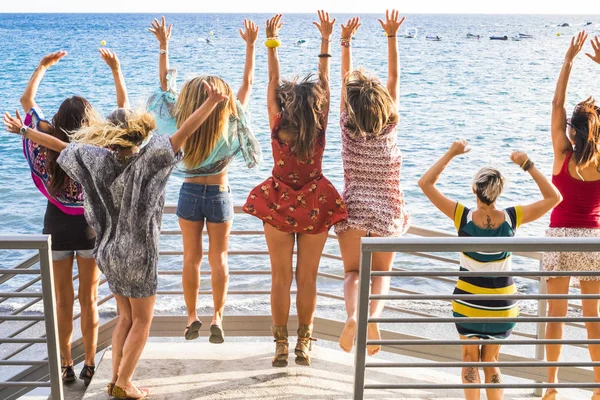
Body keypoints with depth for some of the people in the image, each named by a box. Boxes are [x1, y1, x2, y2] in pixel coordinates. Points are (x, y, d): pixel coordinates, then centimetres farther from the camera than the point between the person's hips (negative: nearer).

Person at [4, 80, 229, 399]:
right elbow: (182, 134, -30)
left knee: (125, 317, 21)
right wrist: (211, 103, -36)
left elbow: (61, 146, 3)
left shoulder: (97, 159, -7)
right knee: (142, 321, 11)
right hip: (137, 254, -5)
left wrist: (24, 130, 17)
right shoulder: (145, 161, -20)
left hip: (110, 253, 5)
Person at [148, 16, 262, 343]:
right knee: (218, 259, 9)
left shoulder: (183, 124, -14)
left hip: (189, 194, 1)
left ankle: (192, 316, 19)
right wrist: (250, 45, -2)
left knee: (191, 258, 12)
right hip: (219, 195, -1)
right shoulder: (230, 126, -16)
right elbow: (247, 83, -8)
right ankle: (217, 317, 13)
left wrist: (163, 44, -2)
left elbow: (163, 82, -5)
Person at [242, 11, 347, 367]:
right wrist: (326, 41, 3)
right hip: (315, 208, 0)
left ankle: (282, 344, 14)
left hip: (279, 207, 0)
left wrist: (272, 42, 2)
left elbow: (273, 82, -5)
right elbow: (325, 82, -4)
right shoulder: (319, 130, -11)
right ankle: (304, 344, 18)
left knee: (281, 277, 8)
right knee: (307, 278, 9)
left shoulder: (278, 128, -13)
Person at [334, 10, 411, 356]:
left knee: (353, 271, 10)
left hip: (353, 207, 0)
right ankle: (374, 315, -15)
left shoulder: (347, 126, -7)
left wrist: (346, 40, 7)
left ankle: (352, 313, -20)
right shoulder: (390, 126, -7)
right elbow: (394, 76, -1)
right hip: (387, 210, 0)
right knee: (381, 272, 14)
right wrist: (392, 37, 1)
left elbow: (346, 79, 1)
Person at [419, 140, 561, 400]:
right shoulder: (512, 218, -15)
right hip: (502, 305, 2)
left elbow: (425, 184, -15)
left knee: (470, 359, 14)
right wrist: (528, 165, -5)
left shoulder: (463, 217, -19)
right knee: (491, 362, 17)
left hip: (468, 302, -2)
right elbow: (553, 197, -2)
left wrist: (451, 154, -12)